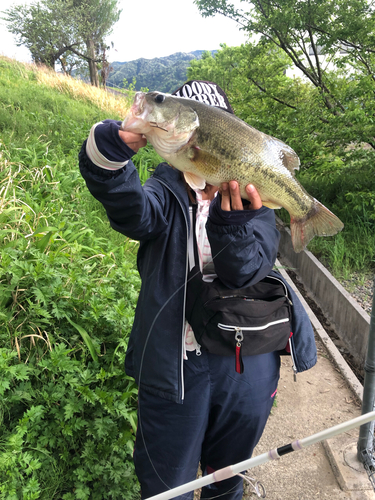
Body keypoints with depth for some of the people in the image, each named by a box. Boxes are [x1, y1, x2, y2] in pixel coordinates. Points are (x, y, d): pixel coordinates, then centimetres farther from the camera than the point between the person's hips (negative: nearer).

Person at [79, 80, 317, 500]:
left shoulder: (251, 195, -3)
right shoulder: (166, 195, -5)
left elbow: (244, 271, -20)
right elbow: (132, 210, -31)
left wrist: (234, 219, -38)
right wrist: (113, 147, -50)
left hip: (246, 368, 2)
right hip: (173, 367, -1)